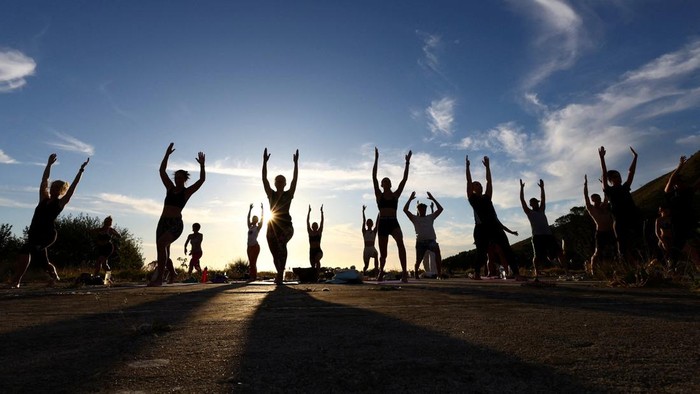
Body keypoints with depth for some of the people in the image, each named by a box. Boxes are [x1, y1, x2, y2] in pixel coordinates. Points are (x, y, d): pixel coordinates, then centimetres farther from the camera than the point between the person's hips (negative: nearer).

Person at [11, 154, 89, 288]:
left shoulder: (60, 203, 2)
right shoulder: (44, 199, 15)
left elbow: (73, 186, -3)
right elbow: (44, 180, 19)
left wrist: (81, 169, -6)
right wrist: (49, 164, 20)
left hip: (47, 235, -7)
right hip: (35, 235, 7)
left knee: (25, 249, -31)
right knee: (43, 262, 19)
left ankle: (16, 282, -36)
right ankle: (55, 277, 43)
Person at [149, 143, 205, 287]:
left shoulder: (187, 191, 4)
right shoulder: (170, 188, 15)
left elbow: (202, 179, -6)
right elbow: (162, 171, 12)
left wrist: (202, 165, -12)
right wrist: (167, 154, 8)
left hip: (176, 224, -5)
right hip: (163, 222, 6)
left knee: (161, 243, -29)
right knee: (163, 252, 6)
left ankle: (159, 278, -28)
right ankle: (172, 273, 34)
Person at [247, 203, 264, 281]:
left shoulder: (258, 227, 1)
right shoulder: (250, 227, 14)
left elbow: (261, 219, -4)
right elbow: (248, 218, 14)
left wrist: (261, 209, -4)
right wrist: (250, 209, 15)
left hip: (255, 246, -6)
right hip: (249, 246, 6)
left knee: (253, 262, -9)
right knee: (250, 262, 5)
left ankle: (254, 276, -7)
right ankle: (251, 276, 8)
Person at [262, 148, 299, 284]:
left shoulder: (289, 194, 5)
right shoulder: (271, 194, 11)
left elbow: (295, 179, -5)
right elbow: (264, 179, 1)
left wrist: (296, 162, -12)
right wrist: (265, 162, -7)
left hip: (286, 225, -3)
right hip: (272, 226, 3)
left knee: (281, 243, -32)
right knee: (275, 254, 5)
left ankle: (280, 273, -30)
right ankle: (280, 275, 23)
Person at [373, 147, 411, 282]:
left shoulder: (396, 195, 12)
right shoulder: (379, 195, 7)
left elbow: (404, 179, 8)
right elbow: (374, 177, -2)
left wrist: (407, 162, 5)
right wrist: (376, 158, -5)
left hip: (394, 223, 1)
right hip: (382, 224, 0)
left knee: (400, 242, -31)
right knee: (383, 253, 7)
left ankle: (404, 271, -32)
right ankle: (381, 272, 36)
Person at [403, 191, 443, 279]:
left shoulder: (430, 217, 20)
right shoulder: (415, 218, 13)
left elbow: (440, 209, 16)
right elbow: (405, 210, 2)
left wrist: (433, 199, 16)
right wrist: (410, 199, 3)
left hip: (431, 240, 1)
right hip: (420, 241, 0)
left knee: (437, 249, -30)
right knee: (418, 260, 0)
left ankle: (439, 273, -27)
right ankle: (416, 273, 30)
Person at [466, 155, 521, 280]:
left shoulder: (487, 197, 19)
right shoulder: (472, 199, 8)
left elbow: (489, 181, 16)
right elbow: (469, 182, 1)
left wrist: (487, 166, 16)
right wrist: (467, 166, 0)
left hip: (495, 226, 4)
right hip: (481, 228, -4)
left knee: (507, 250, -7)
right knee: (481, 254, 0)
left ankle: (516, 274, -9)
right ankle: (477, 273, 20)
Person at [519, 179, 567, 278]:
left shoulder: (541, 210, 26)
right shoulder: (529, 212, 11)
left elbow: (543, 199, 30)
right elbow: (522, 200, 6)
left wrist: (542, 187, 30)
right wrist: (522, 188, 7)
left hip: (549, 235, 5)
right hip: (537, 236, -5)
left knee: (559, 252, -2)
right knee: (537, 256, -8)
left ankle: (567, 272, 0)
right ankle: (536, 274, 0)